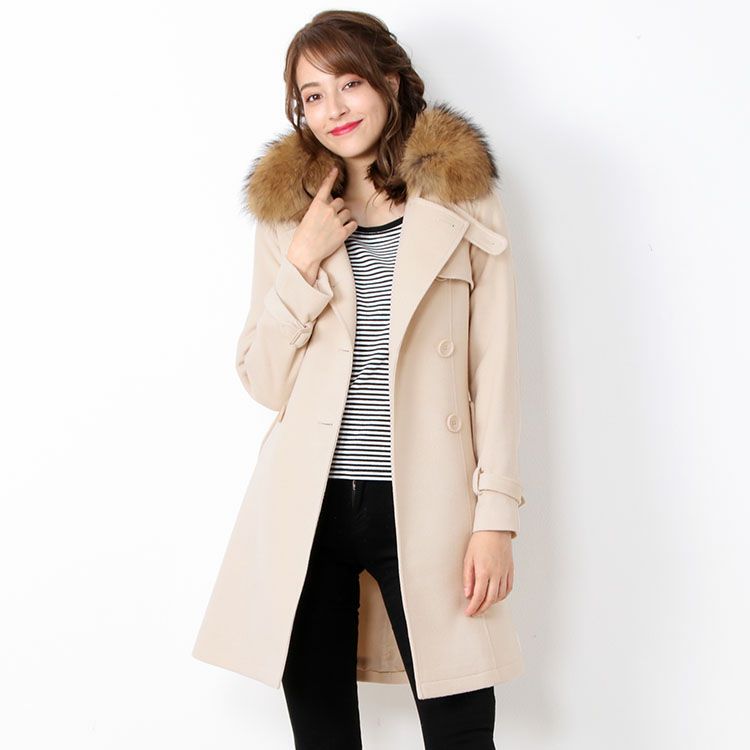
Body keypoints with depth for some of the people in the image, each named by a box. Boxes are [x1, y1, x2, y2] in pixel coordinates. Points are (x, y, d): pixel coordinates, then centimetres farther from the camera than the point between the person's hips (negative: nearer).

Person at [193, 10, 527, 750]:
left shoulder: (465, 203, 3)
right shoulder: (287, 212, 8)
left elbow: (494, 370, 2)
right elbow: (263, 382, 4)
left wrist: (496, 513, -4)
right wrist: (303, 262, -8)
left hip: (422, 505, -2)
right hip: (307, 507, 2)